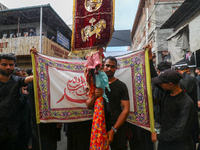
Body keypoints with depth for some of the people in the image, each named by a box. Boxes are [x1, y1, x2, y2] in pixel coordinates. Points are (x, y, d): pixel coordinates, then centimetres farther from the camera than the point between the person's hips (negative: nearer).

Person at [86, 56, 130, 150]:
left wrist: (113, 130, -15)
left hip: (117, 128, -2)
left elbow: (126, 109, -10)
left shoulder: (121, 86, -5)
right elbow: (89, 106, 3)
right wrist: (94, 97, -20)